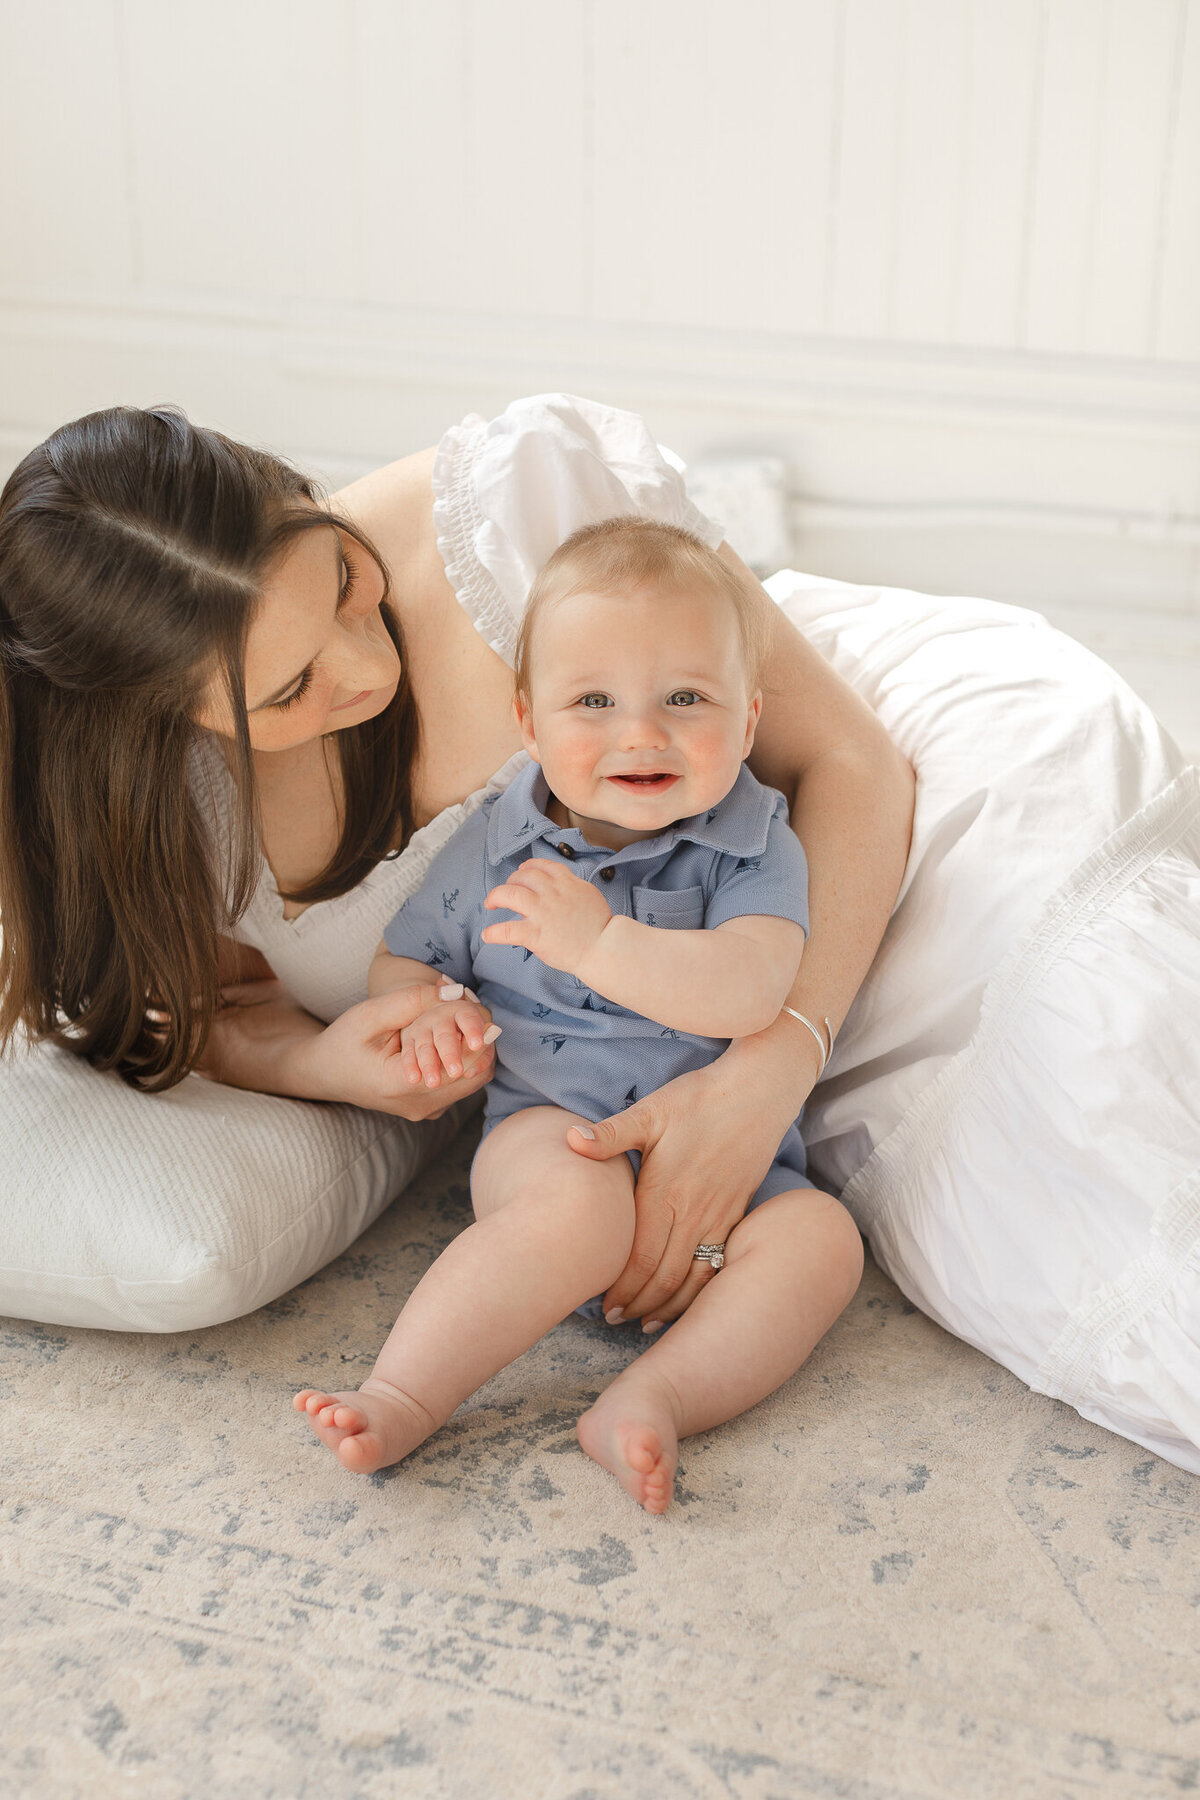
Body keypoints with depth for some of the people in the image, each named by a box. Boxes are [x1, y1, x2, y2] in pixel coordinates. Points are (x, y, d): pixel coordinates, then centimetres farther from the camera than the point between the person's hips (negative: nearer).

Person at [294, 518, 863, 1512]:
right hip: (551, 1130, -1)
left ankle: (650, 1400, -35)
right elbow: (399, 959, 15)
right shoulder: (494, 848, 4)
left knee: (822, 1235, -24)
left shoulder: (756, 851, -2)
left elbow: (750, 993, -19)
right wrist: (428, 1009, -9)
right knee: (581, 1203, -34)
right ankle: (402, 1397, -35)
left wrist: (599, 941, -30)